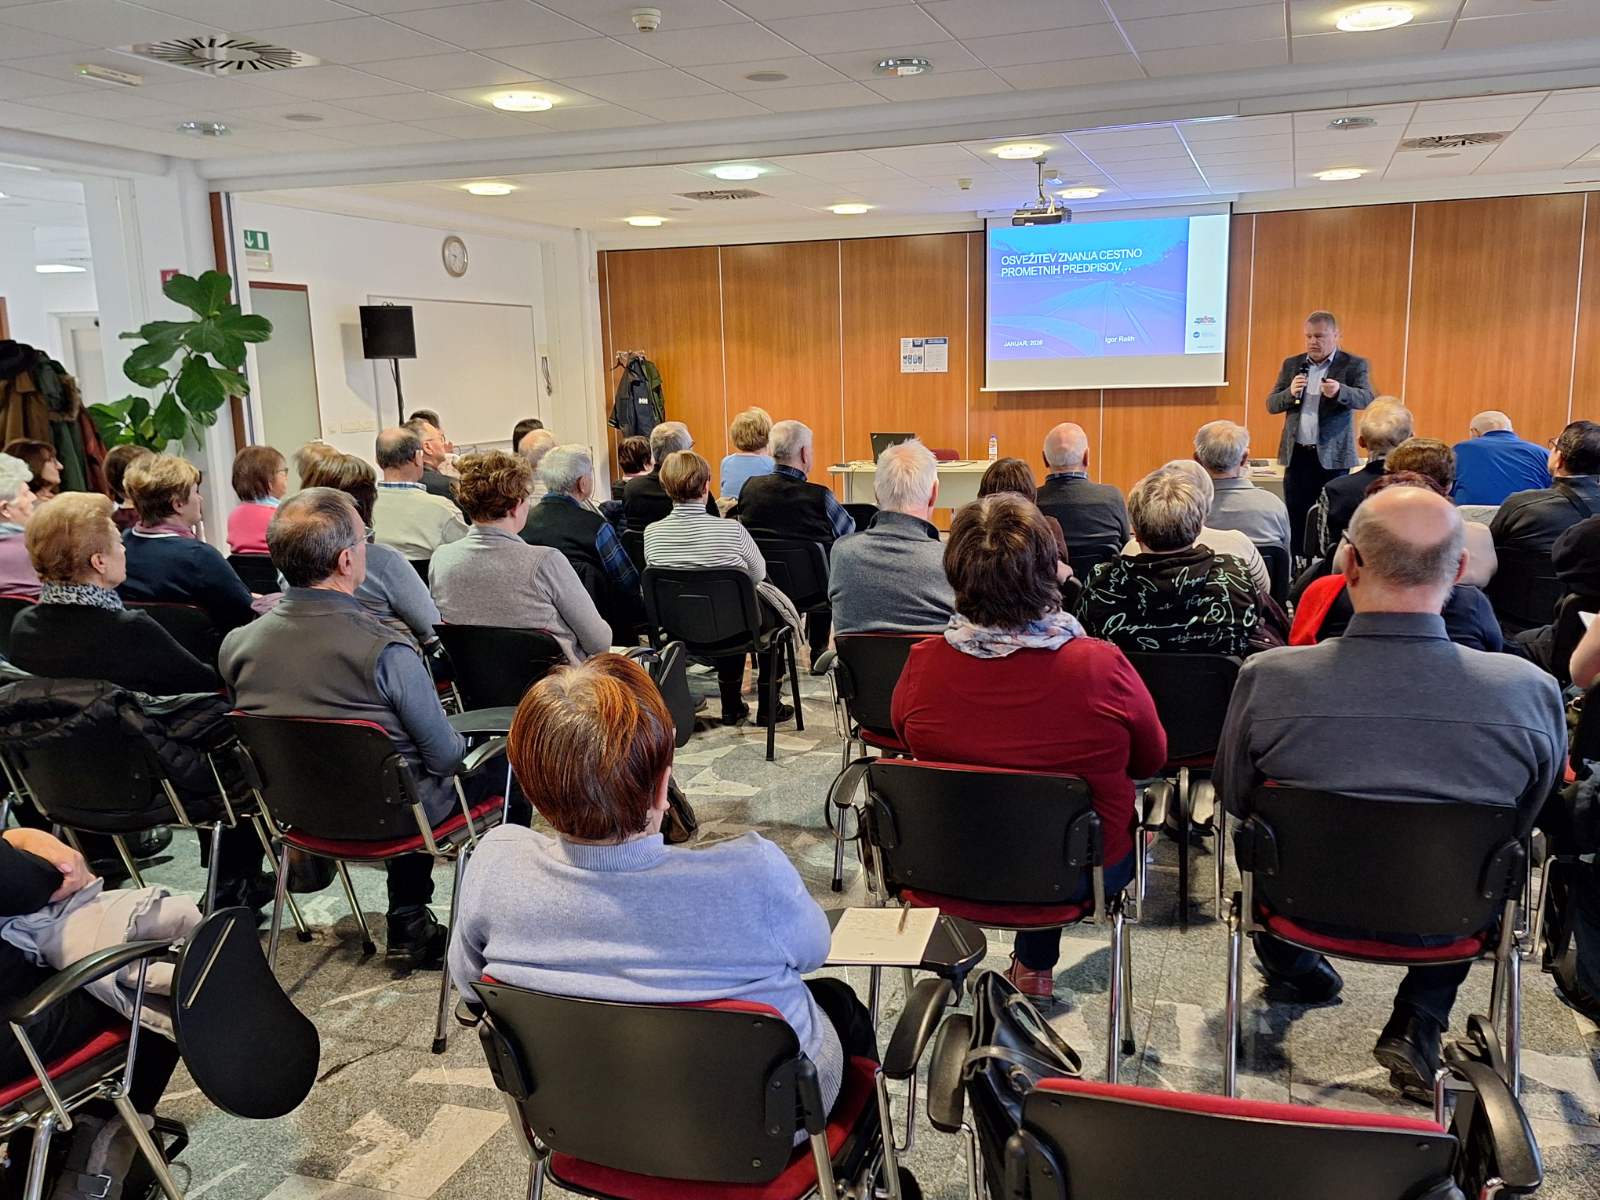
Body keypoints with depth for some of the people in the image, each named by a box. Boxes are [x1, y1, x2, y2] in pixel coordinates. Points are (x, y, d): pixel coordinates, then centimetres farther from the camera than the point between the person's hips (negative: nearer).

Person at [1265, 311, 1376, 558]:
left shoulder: (1353, 364, 0)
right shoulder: (1292, 364, 11)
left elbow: (1367, 399, -14)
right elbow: (1271, 404, 9)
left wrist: (1340, 391, -34)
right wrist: (1290, 393, -13)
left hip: (1333, 456, -3)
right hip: (1297, 455, 3)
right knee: (1296, 523, 7)